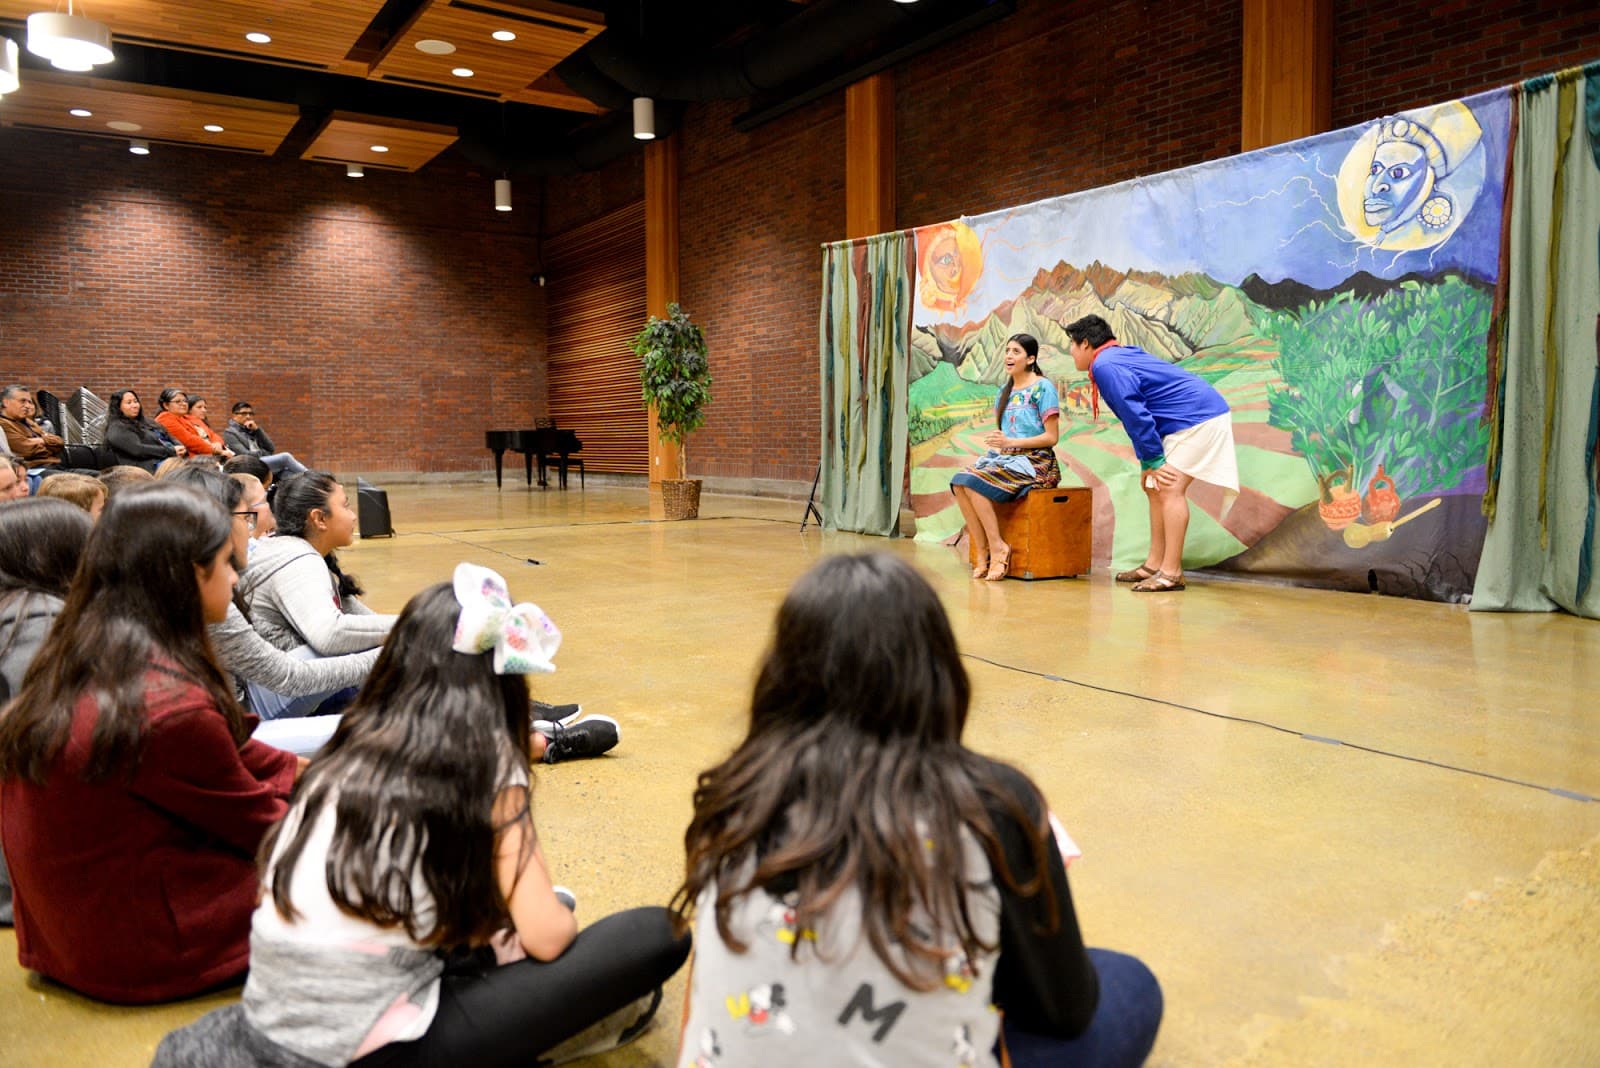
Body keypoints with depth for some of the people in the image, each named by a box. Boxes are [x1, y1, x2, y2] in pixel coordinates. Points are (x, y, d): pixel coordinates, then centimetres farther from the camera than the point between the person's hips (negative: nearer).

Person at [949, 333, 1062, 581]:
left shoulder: (1042, 387, -3)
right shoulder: (1005, 391, 19)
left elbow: (1052, 437, -9)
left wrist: (1010, 443, -18)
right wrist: (995, 442, -5)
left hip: (1034, 461, -7)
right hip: (1005, 458, 7)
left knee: (975, 482, -28)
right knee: (959, 482, -20)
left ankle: (997, 548, -18)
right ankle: (982, 552, -18)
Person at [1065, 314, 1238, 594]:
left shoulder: (1105, 365, -15)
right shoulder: (1119, 356, 18)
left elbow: (1135, 414, -21)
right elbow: (1136, 415, 18)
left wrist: (1154, 460, -16)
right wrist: (1145, 462, 13)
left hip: (1199, 417, -11)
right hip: (1192, 419, 11)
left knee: (1170, 487, -16)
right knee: (1154, 486, 13)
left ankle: (1171, 573, -17)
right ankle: (1154, 565, 16)